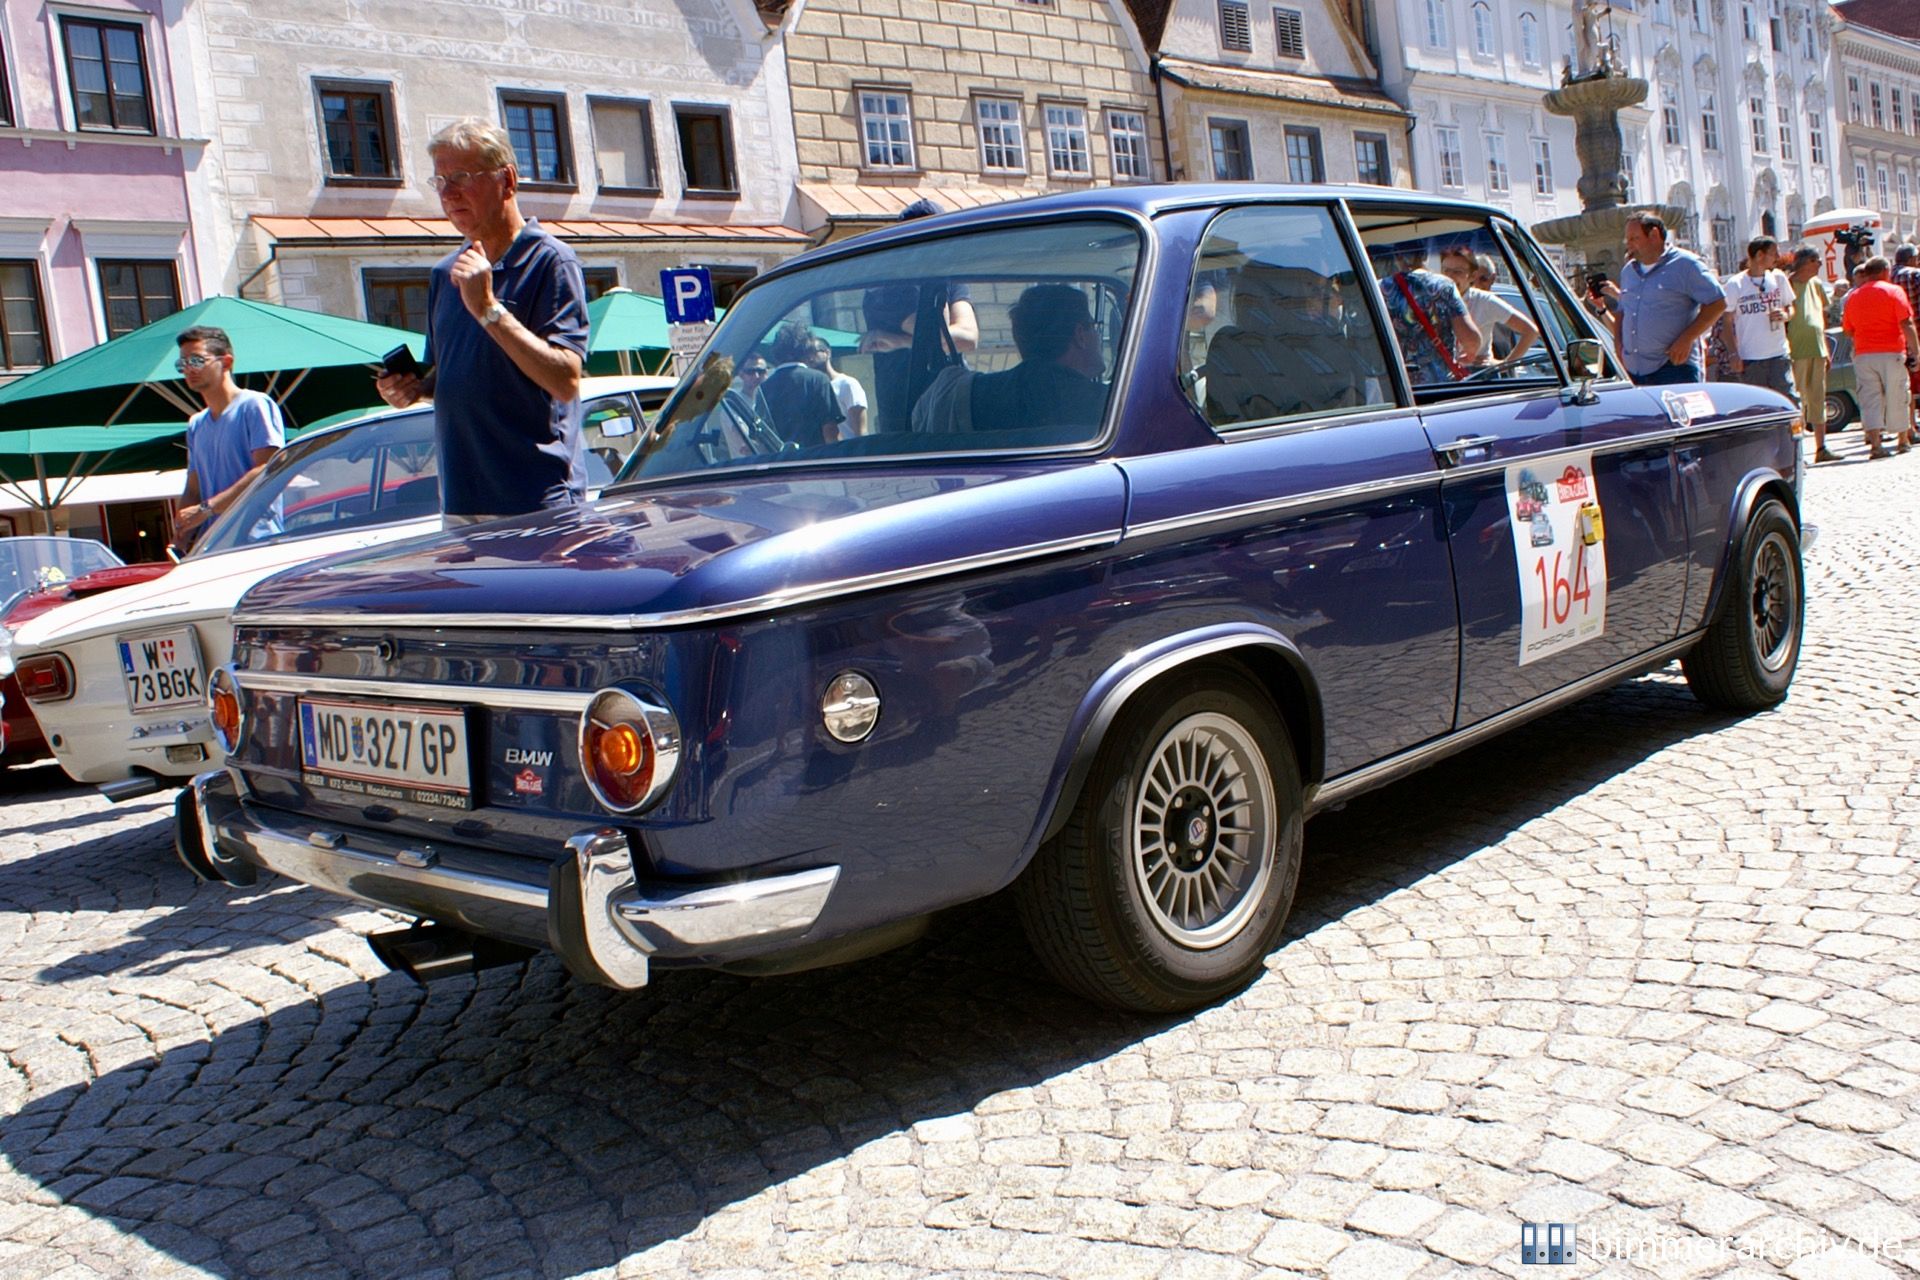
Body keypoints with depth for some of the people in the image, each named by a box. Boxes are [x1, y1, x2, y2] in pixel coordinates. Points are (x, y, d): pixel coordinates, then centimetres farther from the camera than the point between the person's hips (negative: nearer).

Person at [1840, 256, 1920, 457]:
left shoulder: (1853, 296, 8)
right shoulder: (1894, 291, -4)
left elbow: (1849, 331, 14)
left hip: (1863, 355, 3)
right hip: (1891, 352, -3)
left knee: (1870, 398, 1)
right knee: (1897, 396, 10)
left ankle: (1875, 444, -9)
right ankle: (1903, 440, 22)